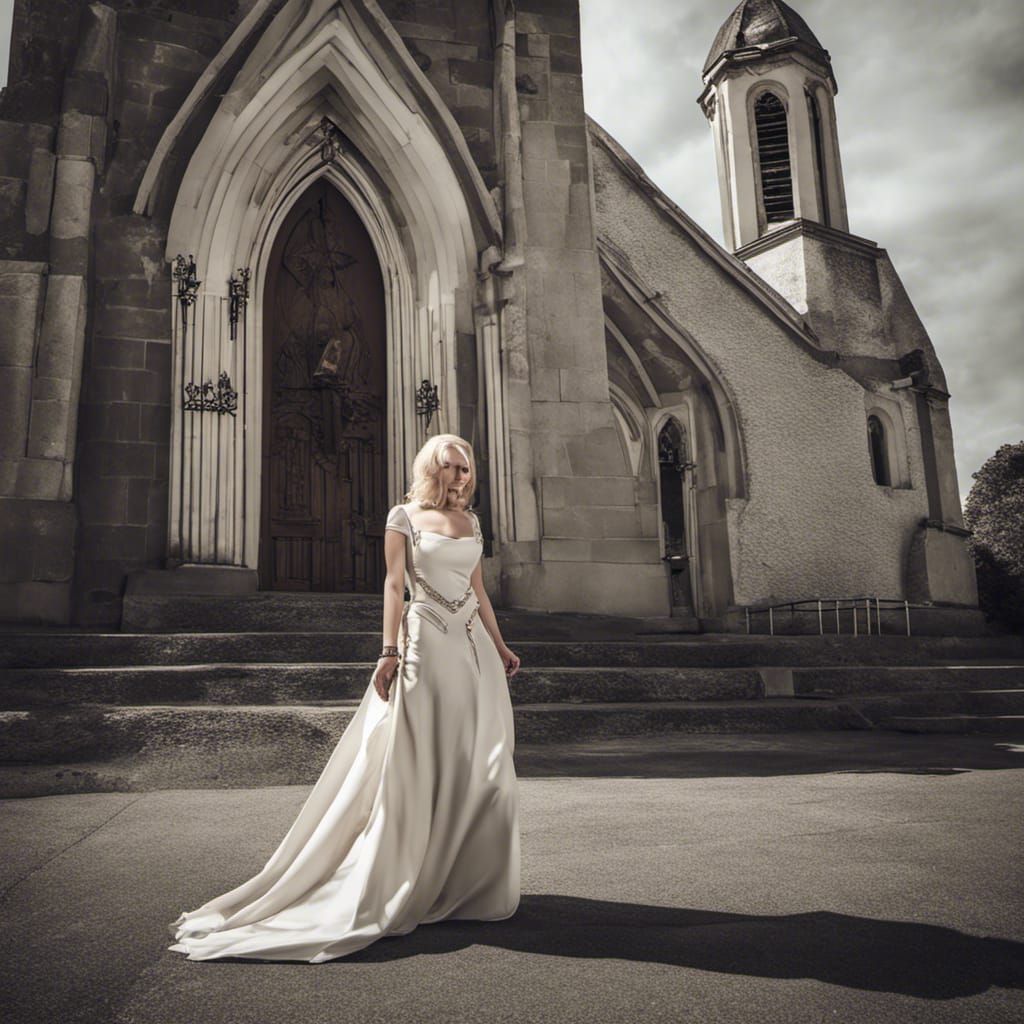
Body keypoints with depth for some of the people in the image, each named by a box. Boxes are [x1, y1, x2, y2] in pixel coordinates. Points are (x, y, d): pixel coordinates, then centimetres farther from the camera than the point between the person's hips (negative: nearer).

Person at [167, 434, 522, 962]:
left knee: (477, 765, 7)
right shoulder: (404, 516, 0)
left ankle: (466, 879, 20)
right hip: (427, 645, -6)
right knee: (416, 764, -3)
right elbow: (394, 585, -6)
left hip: (474, 648, 6)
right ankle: (404, 883, 9)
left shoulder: (470, 520, 15)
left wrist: (500, 646, 18)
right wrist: (389, 651, -15)